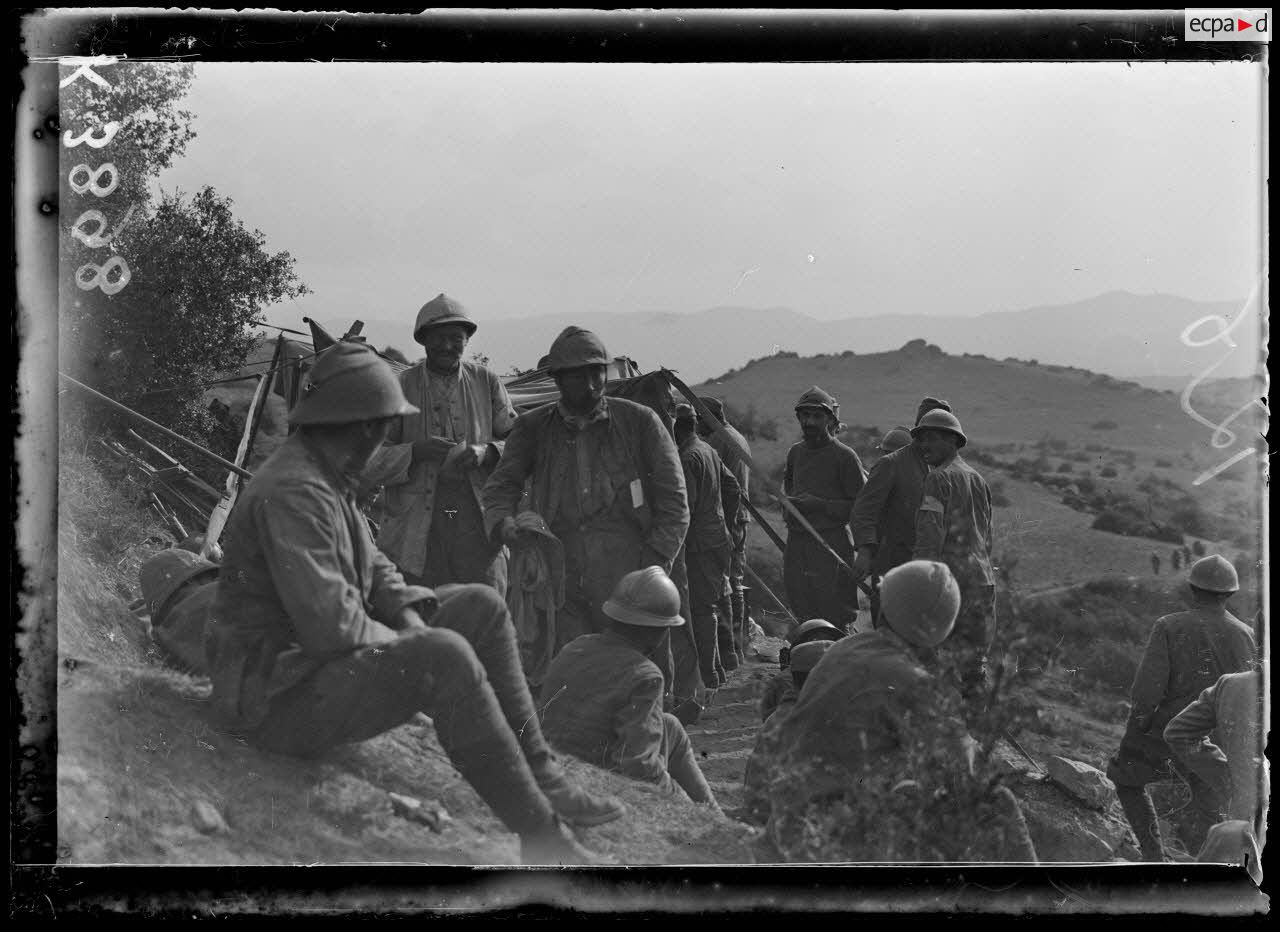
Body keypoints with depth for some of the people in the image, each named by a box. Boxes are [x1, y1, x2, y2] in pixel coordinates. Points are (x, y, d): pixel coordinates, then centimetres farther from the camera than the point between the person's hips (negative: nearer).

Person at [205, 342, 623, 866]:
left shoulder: (325, 481, 10)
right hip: (278, 699, -11)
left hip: (329, 660, 11)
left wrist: (408, 612, -4)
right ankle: (540, 833, -21)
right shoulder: (293, 493, -24)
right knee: (444, 657, -32)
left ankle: (540, 776, 3)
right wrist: (404, 642, -13)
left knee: (481, 606, 6)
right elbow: (329, 627, -30)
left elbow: (370, 565, 16)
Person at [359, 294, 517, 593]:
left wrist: (486, 452, -11)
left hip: (477, 521, 2)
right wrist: (416, 451, -18)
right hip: (414, 530, -1)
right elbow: (369, 462, 0)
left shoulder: (486, 381, 8)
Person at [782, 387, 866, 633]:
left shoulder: (844, 457, -8)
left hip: (831, 544, -6)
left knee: (835, 618, -7)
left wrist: (820, 504, -16)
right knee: (801, 611, 12)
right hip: (796, 541, 6)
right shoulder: (795, 452, 12)